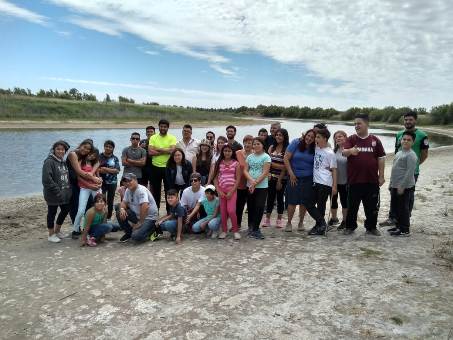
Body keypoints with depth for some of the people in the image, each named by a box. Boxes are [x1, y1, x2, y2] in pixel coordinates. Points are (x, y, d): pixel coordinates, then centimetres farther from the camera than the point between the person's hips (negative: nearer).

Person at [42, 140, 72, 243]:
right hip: (53, 194, -8)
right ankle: (51, 235, 20)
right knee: (52, 213, 5)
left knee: (65, 210, 15)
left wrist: (68, 189, 8)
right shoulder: (49, 162, -14)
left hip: (65, 193, 8)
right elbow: (47, 179, -22)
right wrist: (57, 191, -22)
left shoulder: (63, 162, 11)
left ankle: (57, 231, 35)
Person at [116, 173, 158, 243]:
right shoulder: (128, 190, 4)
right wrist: (122, 209, -17)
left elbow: (145, 207, -32)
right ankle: (129, 233, 10)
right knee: (119, 213, -8)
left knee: (136, 237, -25)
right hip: (137, 215, 8)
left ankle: (152, 228, 4)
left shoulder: (141, 190, -23)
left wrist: (140, 223, -25)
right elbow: (124, 202, 9)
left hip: (149, 217, -8)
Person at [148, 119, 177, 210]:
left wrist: (157, 149, -14)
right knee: (156, 191, 12)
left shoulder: (172, 138, -2)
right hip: (155, 167, 2)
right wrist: (165, 151, -15)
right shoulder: (153, 137, 3)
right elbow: (150, 152, -9)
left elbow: (172, 150, -18)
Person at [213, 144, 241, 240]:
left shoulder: (236, 163, 1)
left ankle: (235, 230, 5)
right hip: (221, 190, 3)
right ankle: (224, 230, 19)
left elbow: (238, 179, -2)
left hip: (232, 190, -2)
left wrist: (231, 192, -10)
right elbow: (215, 178, 5)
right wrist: (219, 191, -5)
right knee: (223, 211, 5)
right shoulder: (219, 163, 7)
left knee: (231, 211, -12)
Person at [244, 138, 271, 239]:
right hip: (250, 186, 4)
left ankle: (255, 229, 4)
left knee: (259, 207, -5)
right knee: (250, 207, 9)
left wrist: (255, 183, -15)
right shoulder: (249, 157, 9)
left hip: (261, 186, -4)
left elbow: (265, 173, -10)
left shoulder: (266, 157, -4)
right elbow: (245, 170, 3)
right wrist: (251, 180, -15)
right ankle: (251, 227, 22)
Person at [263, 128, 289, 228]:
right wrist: (278, 166, -10)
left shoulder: (287, 149, -5)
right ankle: (267, 218, 15)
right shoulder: (272, 147, 9)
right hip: (271, 177, 3)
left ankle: (279, 219, 18)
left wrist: (279, 180, -11)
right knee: (270, 197, 7)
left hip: (282, 178, -3)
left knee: (280, 197, 6)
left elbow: (285, 166, -9)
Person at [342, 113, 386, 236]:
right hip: (354, 180, -1)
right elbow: (344, 152, -15)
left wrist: (381, 176, 1)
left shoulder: (375, 140, 5)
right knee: (352, 205, 8)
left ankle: (371, 227, 26)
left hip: (372, 180, 1)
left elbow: (381, 158, 6)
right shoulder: (351, 139, 1)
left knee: (372, 206, 10)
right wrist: (350, 151, -39)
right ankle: (350, 226, 23)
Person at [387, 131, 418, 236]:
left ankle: (405, 230, 11)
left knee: (403, 208, 0)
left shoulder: (411, 155, -15)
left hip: (405, 187, -9)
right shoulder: (399, 153, 13)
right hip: (395, 186, 9)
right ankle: (398, 226, 30)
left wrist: (402, 186, -22)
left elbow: (409, 172, -21)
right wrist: (391, 183, 19)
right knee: (395, 207, 16)